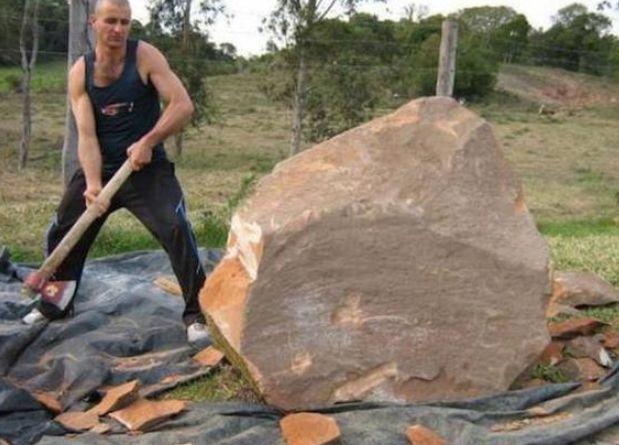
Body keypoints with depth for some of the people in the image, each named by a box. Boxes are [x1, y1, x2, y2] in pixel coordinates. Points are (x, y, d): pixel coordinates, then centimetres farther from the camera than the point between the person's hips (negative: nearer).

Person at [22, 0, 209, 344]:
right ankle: (55, 305, 36)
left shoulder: (145, 57, -11)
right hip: (100, 168, 4)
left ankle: (197, 313, -7)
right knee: (62, 232, 12)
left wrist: (148, 141, -26)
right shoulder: (80, 73, -4)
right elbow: (86, 135, -12)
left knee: (177, 231, -22)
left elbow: (183, 105, -17)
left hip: (147, 168, -4)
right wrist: (92, 184, -26)